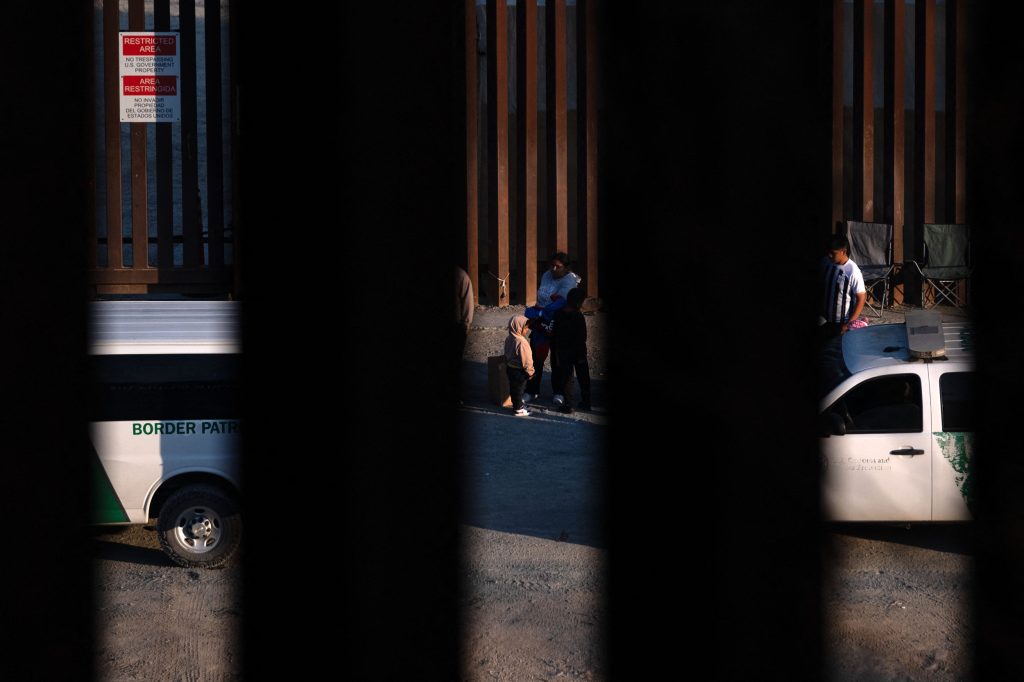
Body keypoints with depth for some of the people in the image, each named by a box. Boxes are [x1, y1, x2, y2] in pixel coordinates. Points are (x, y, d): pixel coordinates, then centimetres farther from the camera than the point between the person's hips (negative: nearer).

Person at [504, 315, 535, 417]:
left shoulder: (508, 339, 2)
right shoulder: (521, 342, -26)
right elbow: (526, 359, -22)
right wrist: (530, 371, -12)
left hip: (510, 367, 9)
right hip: (519, 370, -9)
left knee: (513, 387, 20)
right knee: (519, 388, 3)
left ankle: (517, 404, 37)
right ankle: (518, 409, 13)